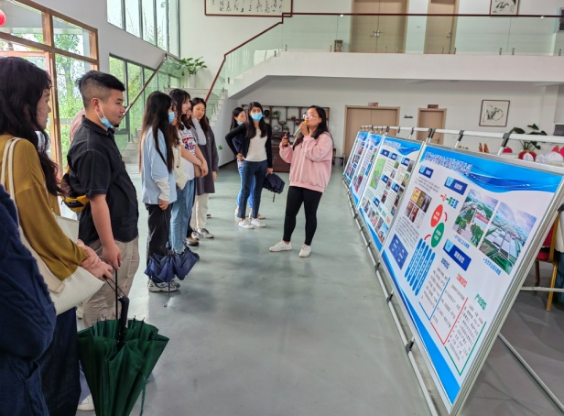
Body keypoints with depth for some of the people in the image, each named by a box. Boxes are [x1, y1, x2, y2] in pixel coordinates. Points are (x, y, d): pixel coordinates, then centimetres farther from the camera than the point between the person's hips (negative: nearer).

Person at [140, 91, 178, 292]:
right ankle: (156, 280, 11)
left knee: (159, 235, 17)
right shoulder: (156, 132, -16)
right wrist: (165, 193, -14)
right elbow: (158, 168, -21)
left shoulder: (153, 131, 14)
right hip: (159, 195, -9)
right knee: (158, 237, 0)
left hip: (156, 194, 9)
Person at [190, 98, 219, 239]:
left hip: (206, 168, 6)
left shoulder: (206, 127, 13)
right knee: (192, 200, 2)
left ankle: (202, 227, 23)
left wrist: (214, 168, 9)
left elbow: (213, 148, 12)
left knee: (203, 201, 12)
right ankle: (192, 229, 13)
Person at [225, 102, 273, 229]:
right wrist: (236, 153, -6)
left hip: (263, 163, 4)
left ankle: (254, 218, 20)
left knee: (258, 192, 9)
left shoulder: (267, 127, 3)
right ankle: (242, 219, 11)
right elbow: (228, 137, -7)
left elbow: (269, 147, 7)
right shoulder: (245, 126, -8)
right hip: (249, 163, -4)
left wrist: (270, 165, 6)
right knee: (245, 191, 3)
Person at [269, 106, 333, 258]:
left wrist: (307, 135, -17)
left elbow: (315, 155, -23)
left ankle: (307, 245, 18)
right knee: (290, 212, 10)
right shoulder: (300, 136, 15)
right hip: (296, 181, 7)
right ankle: (286, 242, 24)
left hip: (314, 184, -6)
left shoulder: (325, 137, -8)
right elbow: (290, 157, 17)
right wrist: (285, 146, -2)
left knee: (310, 215, 5)